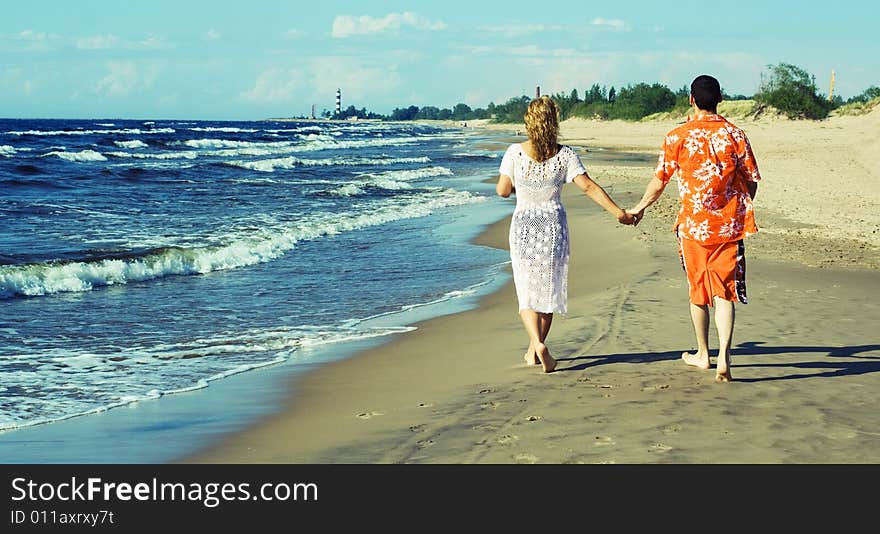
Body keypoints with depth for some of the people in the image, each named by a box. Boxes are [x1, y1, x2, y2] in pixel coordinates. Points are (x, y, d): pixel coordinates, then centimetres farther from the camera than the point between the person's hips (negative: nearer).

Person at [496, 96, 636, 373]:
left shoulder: (514, 152, -8)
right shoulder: (565, 155, -7)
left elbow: (503, 190, -3)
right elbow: (588, 186, -11)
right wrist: (619, 212, -7)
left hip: (523, 226, -1)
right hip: (554, 224, 1)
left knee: (527, 291, 4)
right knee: (548, 290, 15)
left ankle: (538, 344, -20)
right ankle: (534, 350, 22)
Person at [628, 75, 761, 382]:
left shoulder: (678, 137, -5)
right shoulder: (734, 134, -2)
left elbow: (660, 179, 1)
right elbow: (752, 179, 3)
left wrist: (640, 207, 18)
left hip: (693, 224, 0)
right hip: (730, 225, 0)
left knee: (698, 290, 15)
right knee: (724, 292, 0)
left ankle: (703, 354, 29)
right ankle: (724, 358, -15)